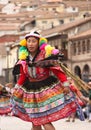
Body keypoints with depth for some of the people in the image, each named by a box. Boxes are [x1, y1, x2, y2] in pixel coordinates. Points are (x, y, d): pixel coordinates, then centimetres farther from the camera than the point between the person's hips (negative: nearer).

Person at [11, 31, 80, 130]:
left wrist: (65, 84, -16)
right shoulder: (24, 58, 3)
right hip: (31, 92, 5)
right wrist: (17, 89, 11)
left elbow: (57, 70, -12)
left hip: (47, 90, -5)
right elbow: (22, 75, 13)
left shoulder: (46, 54, -12)